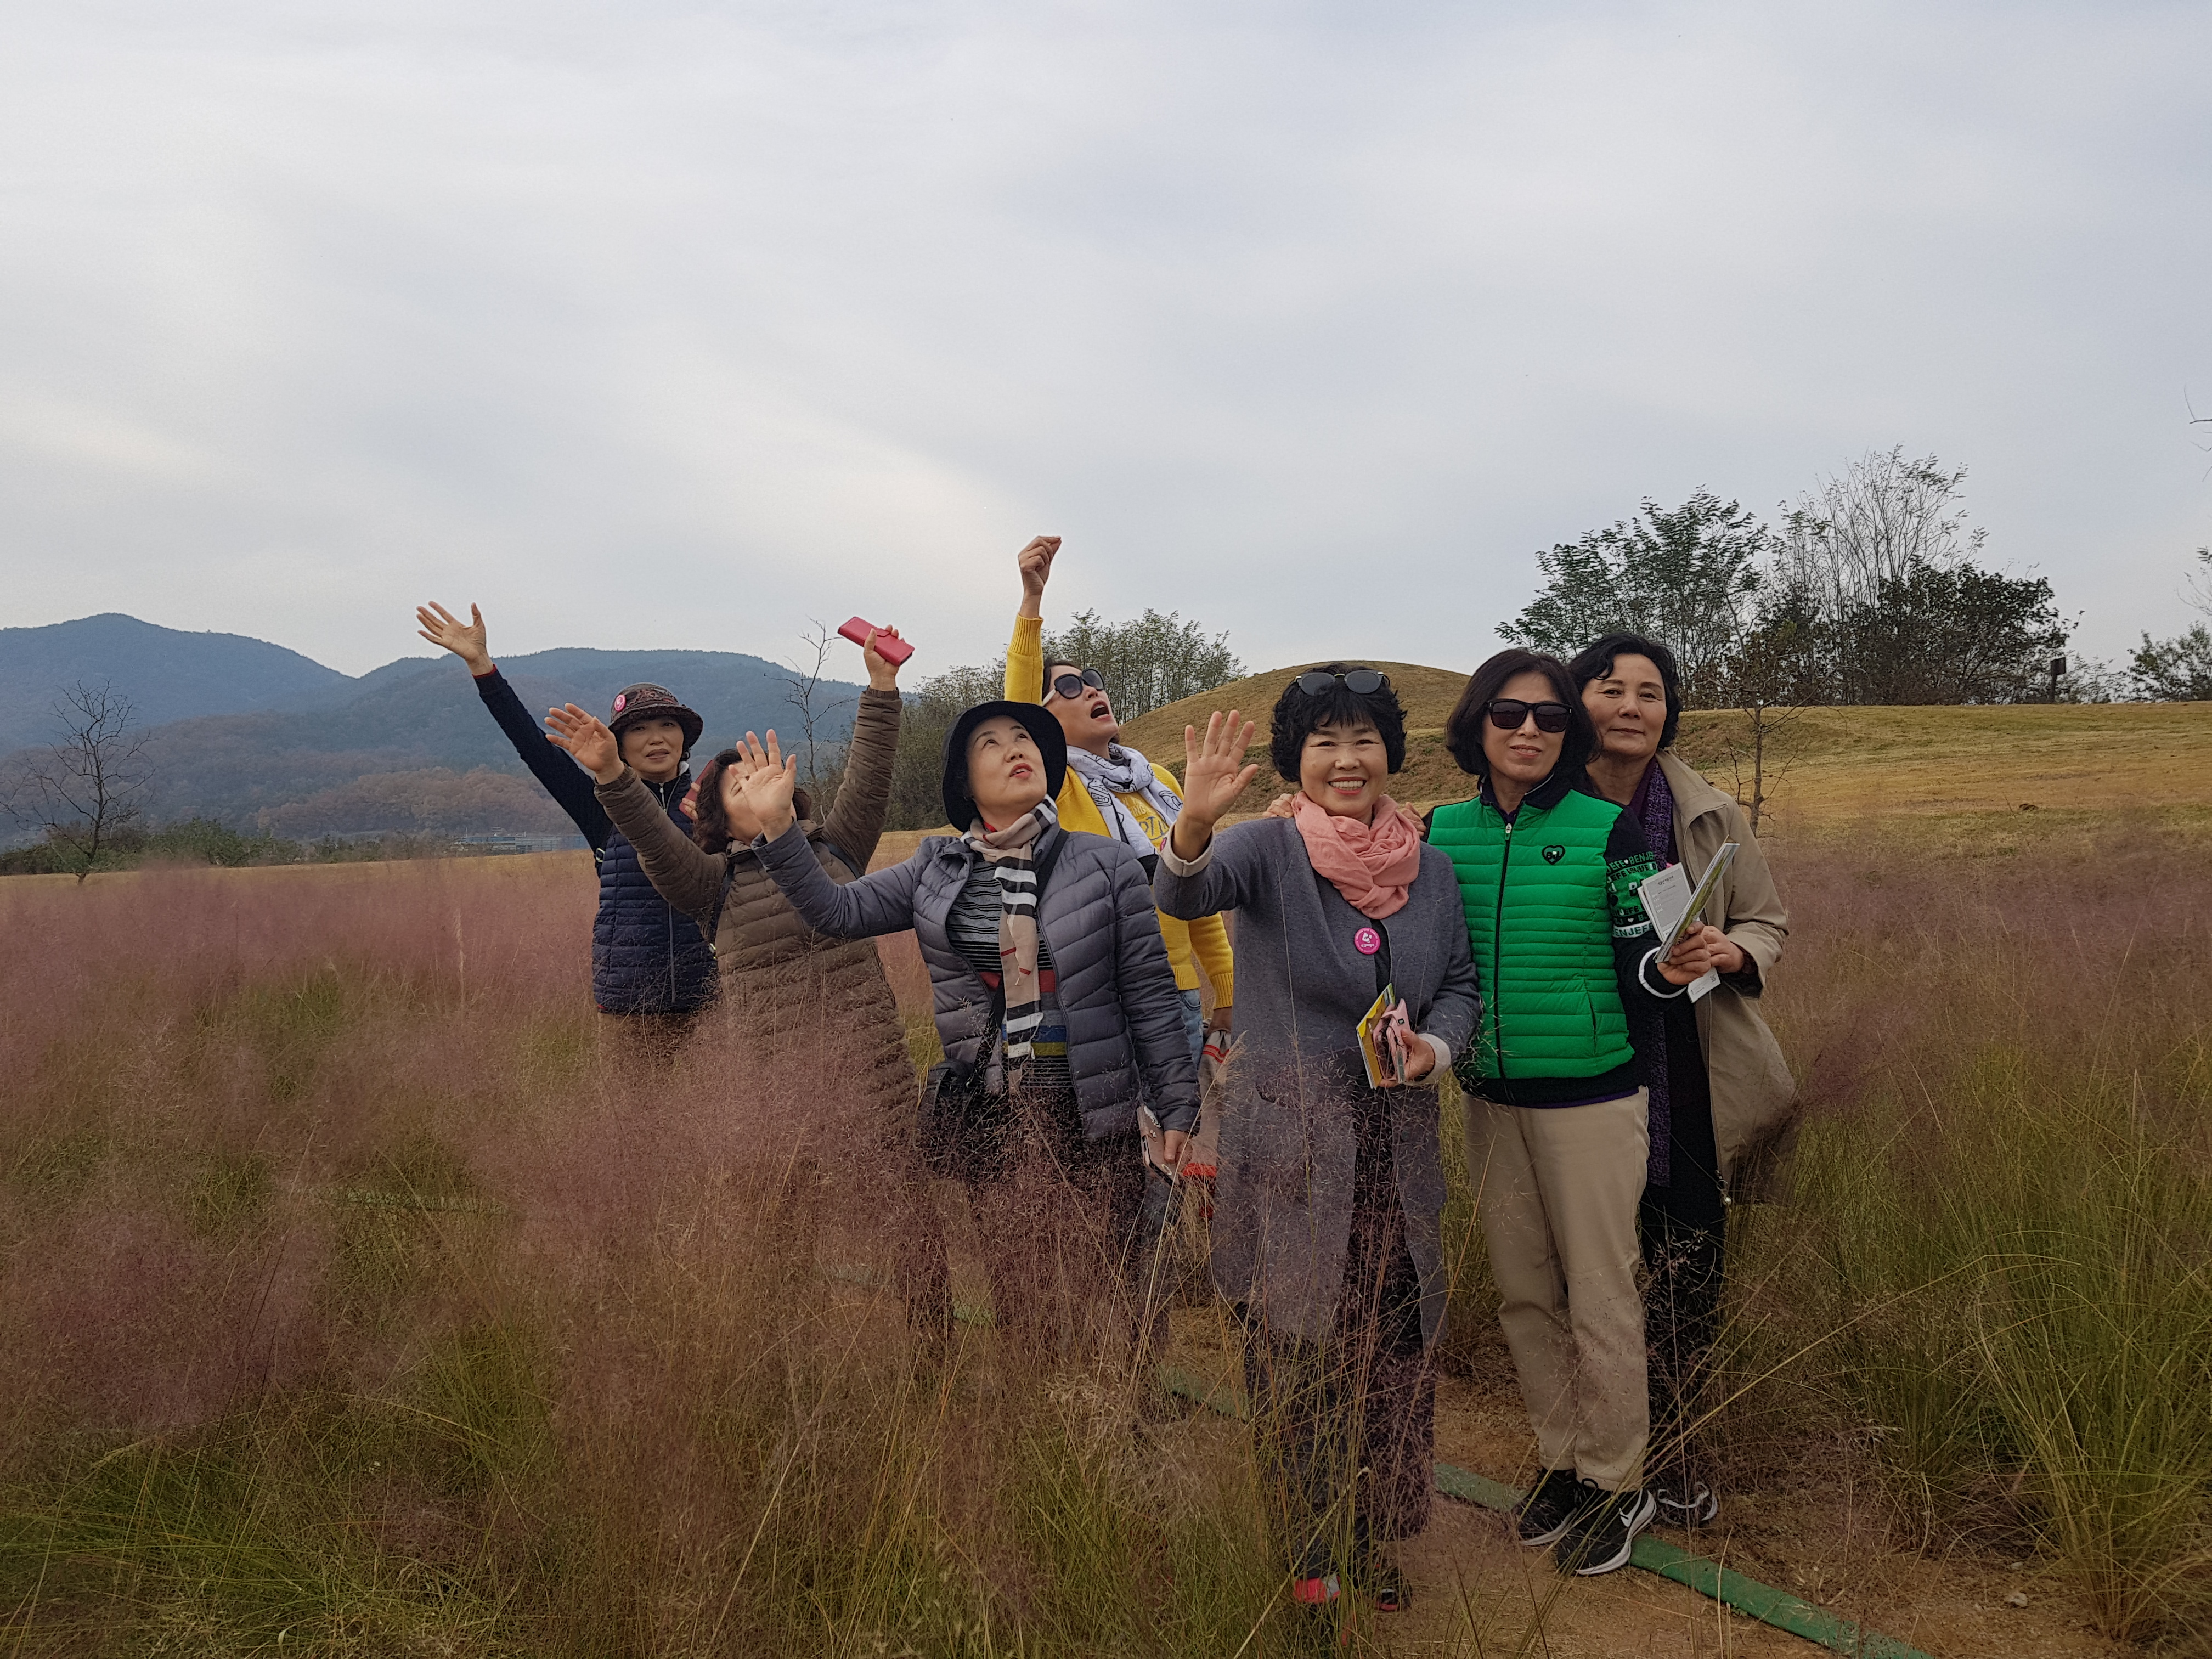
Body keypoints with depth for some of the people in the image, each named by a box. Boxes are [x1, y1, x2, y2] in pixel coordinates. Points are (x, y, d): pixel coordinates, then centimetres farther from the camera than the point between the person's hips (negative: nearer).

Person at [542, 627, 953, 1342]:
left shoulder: (833, 848, 18)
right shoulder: (716, 880, 12)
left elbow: (867, 781, 8)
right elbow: (655, 839, -5)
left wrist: (881, 692, -1)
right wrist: (613, 775, -22)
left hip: (865, 1055, 1)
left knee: (903, 1200, -6)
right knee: (787, 1213, 2)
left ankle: (937, 1346, 2)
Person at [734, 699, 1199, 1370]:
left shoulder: (1105, 864, -2)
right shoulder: (937, 869, 6)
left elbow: (1151, 995, -1)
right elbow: (837, 911, 0)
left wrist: (1177, 1108, -3)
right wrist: (777, 826, -12)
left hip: (1092, 1121, -2)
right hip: (988, 1122, 3)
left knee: (1108, 1310, 1)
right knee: (1020, 1304, 12)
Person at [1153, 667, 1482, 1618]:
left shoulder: (1430, 868, 7)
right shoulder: (1268, 850, -7)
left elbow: (1462, 983, 12)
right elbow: (1185, 895, -26)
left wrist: (1435, 1048, -10)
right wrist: (1195, 823, -48)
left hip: (1394, 1150, 4)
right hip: (1287, 1149, -4)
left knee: (1393, 1353, 11)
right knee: (1295, 1357, 4)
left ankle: (1375, 1542, 32)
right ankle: (1308, 1552, 24)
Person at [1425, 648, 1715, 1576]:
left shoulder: (1608, 830, -9)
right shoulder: (1443, 831, 1)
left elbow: (1637, 970, -5)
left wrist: (1671, 971, -27)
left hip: (1591, 1099, -4)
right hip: (1490, 1098, 4)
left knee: (1600, 1299, 4)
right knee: (1525, 1293, 15)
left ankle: (1617, 1484, 22)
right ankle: (1562, 1462, 32)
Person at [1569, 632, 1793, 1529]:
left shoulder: (1710, 816, 1)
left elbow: (1768, 920, 9)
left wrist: (1732, 952, -12)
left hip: (1688, 1076, 1)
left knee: (1689, 1267, 5)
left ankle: (1674, 1447, 26)